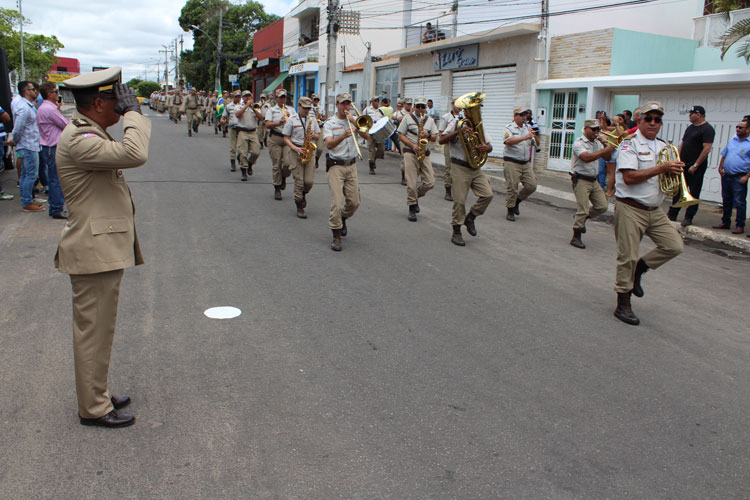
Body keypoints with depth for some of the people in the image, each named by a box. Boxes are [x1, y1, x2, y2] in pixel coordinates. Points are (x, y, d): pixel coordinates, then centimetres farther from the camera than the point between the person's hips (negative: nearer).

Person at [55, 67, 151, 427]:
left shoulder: (89, 133, 14)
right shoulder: (77, 140, -20)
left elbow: (125, 155, 22)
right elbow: (134, 154, -32)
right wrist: (133, 112, -22)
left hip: (104, 247, 11)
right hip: (94, 251, -11)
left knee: (97, 328, 20)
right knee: (93, 330, 1)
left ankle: (97, 394, 35)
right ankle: (93, 408, 16)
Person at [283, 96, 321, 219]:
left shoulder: (312, 119, 12)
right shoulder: (291, 120, 1)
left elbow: (318, 135, 16)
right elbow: (286, 138, 0)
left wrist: (314, 135, -8)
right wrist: (295, 148, -15)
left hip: (309, 151, 3)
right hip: (295, 152, -3)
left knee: (309, 181, -6)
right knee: (299, 180, -7)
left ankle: (303, 194, 29)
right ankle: (300, 207, 5)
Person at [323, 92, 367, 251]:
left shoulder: (354, 120, 11)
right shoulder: (330, 123, -2)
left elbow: (367, 136, -3)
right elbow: (329, 144, -17)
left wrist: (354, 122, -13)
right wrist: (343, 135, -34)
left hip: (351, 166, 4)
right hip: (336, 166, -4)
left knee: (354, 202, 5)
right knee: (337, 202, -12)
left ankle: (342, 219, 37)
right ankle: (336, 236, -2)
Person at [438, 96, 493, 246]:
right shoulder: (455, 123, 0)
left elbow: (489, 145, 12)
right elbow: (441, 140, -13)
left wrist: (486, 148, -13)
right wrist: (458, 132, -26)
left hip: (476, 168, 5)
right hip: (460, 167, -5)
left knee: (488, 194, -8)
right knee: (459, 201, -5)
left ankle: (470, 217, 14)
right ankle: (456, 232, 9)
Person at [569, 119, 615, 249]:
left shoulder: (597, 143, 13)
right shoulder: (579, 143, -12)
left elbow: (607, 158, 11)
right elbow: (586, 158, -29)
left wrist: (607, 145, -5)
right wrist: (605, 150, -30)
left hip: (593, 180, 8)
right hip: (581, 180, -8)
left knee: (602, 206, 5)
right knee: (583, 210, -9)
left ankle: (581, 218, 28)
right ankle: (576, 238, 3)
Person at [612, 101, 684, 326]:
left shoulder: (663, 147, 14)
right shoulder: (630, 144, -8)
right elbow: (629, 177, -21)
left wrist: (674, 171, -3)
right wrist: (661, 168, -21)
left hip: (655, 210, 7)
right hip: (630, 209, -7)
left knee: (674, 246, -2)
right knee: (628, 257, -3)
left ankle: (640, 267, 21)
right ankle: (623, 305, 8)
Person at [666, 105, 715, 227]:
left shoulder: (707, 129, -12)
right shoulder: (690, 127, 14)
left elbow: (707, 149, -18)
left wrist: (696, 165, -20)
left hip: (696, 168, -8)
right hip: (683, 165, 8)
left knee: (694, 193, 0)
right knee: (678, 190, 11)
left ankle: (689, 218, 5)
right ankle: (672, 215, 17)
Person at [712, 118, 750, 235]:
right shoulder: (732, 141, 13)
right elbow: (724, 156, 21)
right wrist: (720, 168, 7)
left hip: (739, 178, -6)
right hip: (726, 176, 7)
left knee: (739, 203, -3)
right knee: (726, 201, 14)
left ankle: (740, 226, 3)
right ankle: (725, 223, 25)